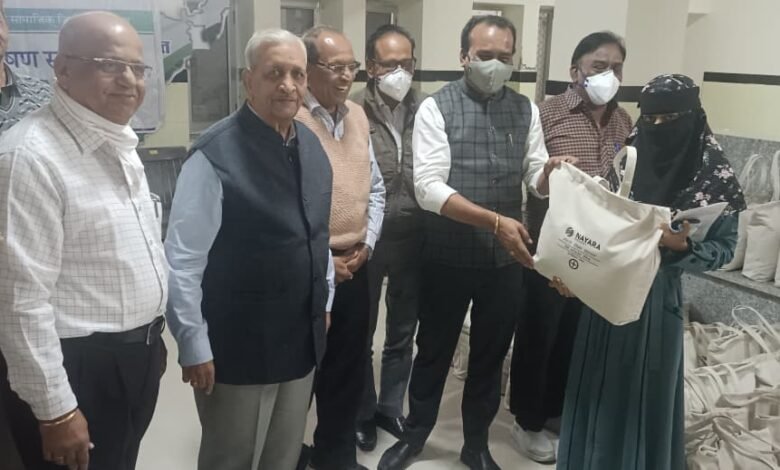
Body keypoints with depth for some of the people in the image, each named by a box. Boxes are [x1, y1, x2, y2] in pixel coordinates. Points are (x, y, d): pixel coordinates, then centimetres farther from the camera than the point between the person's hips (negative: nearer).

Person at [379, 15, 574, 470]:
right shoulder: (437, 107, -9)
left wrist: (551, 172, -22)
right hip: (449, 257, -3)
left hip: (506, 259, 3)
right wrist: (495, 221, -28)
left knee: (491, 355, 17)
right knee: (434, 351, 15)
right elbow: (428, 188, -18)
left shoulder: (526, 109, 4)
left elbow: (536, 178, 3)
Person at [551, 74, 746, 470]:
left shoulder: (713, 175, -10)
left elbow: (724, 248, -7)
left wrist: (682, 247, -25)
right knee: (596, 385, 16)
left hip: (655, 297, -3)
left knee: (645, 391, 10)